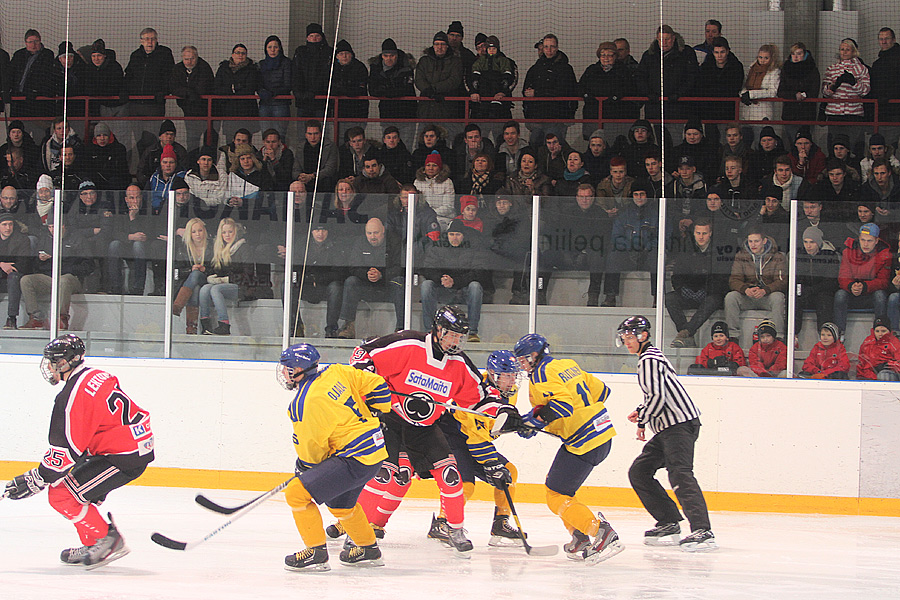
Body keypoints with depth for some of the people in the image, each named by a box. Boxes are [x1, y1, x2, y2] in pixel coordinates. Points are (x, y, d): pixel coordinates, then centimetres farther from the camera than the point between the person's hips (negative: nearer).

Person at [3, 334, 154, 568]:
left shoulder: (72, 396, -17)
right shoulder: (97, 377, 12)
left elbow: (66, 450, -18)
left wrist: (34, 480, -9)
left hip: (124, 457, -10)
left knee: (61, 494, -8)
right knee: (67, 478, 19)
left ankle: (108, 540, -2)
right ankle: (92, 545, 20)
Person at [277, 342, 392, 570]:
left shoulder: (306, 403, -19)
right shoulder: (334, 372, 3)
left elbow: (311, 447, -10)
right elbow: (375, 384, 10)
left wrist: (303, 468, 9)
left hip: (355, 461, -10)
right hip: (375, 450, 10)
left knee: (297, 493, -11)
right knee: (340, 503, 32)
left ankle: (316, 552, -5)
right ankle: (368, 549, 47)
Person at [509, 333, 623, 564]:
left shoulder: (542, 373, -11)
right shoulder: (567, 364, 17)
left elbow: (564, 403, -27)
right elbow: (601, 390, 21)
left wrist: (537, 418, -26)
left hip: (584, 441, -10)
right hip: (603, 434, 10)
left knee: (557, 495, -6)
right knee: (554, 483, 20)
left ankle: (603, 534, -18)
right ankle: (581, 540, 17)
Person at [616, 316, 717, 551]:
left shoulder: (649, 360, -10)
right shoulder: (650, 357, 23)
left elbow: (657, 396, -20)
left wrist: (642, 421, -8)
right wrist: (640, 412, 16)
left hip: (679, 424, -11)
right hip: (668, 427, 11)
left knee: (680, 474, -24)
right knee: (639, 472, 12)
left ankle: (702, 530, -36)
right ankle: (669, 523, 12)